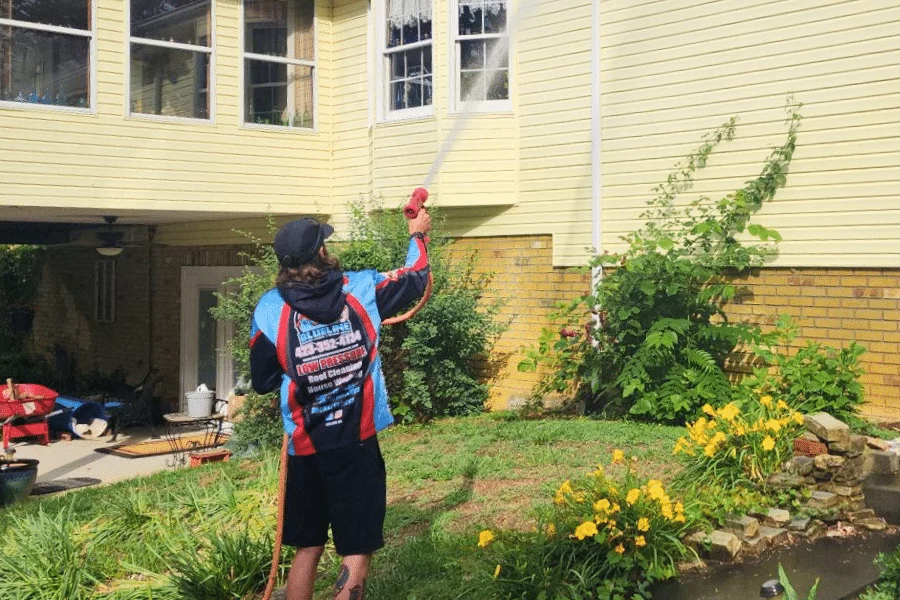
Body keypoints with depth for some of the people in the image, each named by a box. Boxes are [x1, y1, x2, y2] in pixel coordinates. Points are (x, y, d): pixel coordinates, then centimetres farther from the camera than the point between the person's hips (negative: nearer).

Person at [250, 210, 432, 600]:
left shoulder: (270, 308, -5)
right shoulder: (362, 289, -5)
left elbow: (263, 382, 2)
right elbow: (415, 277, 13)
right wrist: (417, 235, 31)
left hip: (305, 449, 2)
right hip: (356, 445, -2)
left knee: (307, 548, 17)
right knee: (357, 551, 6)